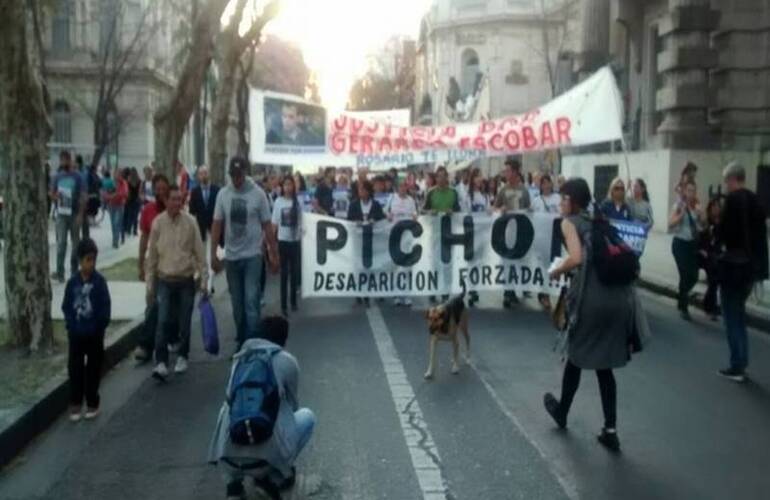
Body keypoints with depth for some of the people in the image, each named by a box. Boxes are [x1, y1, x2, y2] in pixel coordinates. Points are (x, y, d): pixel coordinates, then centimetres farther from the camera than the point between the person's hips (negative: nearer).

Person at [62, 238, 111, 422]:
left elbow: (105, 308, -9)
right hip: (76, 334, 2)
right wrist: (71, 326, -8)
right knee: (75, 369, 7)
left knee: (93, 369, 9)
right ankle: (75, 403, 19)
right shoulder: (73, 282, -3)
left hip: (94, 334, -2)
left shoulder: (99, 281, -9)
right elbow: (66, 307, 2)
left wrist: (98, 328, -12)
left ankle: (92, 403, 20)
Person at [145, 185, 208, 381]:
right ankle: (161, 362, -6)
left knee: (184, 322, 9)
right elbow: (152, 255, 3)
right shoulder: (158, 222, -3)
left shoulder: (190, 222, -5)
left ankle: (182, 357, 27)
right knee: (162, 322, -9)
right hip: (165, 280, 0)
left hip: (186, 280, 0)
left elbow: (199, 252, -1)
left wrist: (204, 280, -3)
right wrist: (150, 284, 4)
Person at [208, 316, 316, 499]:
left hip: (228, 455, 4)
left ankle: (234, 481, 20)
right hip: (266, 454, -4)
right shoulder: (287, 361, 4)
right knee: (307, 416, 22)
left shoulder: (241, 356, 16)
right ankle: (273, 476, 13)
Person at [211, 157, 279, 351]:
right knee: (237, 304, 12)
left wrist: (274, 255, -2)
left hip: (252, 255, -3)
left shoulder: (258, 193, -7)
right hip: (231, 256, 3)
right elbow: (217, 225, 5)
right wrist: (213, 254, 1)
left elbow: (267, 226, -2)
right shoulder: (223, 193, 1)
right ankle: (242, 342, 24)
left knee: (251, 301, -10)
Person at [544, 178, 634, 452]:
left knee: (576, 356, 17)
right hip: (619, 296, 5)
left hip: (591, 297, -5)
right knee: (604, 365, 15)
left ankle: (562, 412, 38)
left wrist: (556, 272, 4)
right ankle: (610, 430, 11)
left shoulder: (570, 222, 2)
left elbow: (576, 258, -15)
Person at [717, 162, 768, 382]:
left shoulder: (733, 199, -15)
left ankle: (737, 367, 6)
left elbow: (725, 231, -19)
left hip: (734, 265, -8)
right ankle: (741, 363, 24)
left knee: (731, 317, 2)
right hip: (752, 265, 8)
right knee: (739, 315, 19)